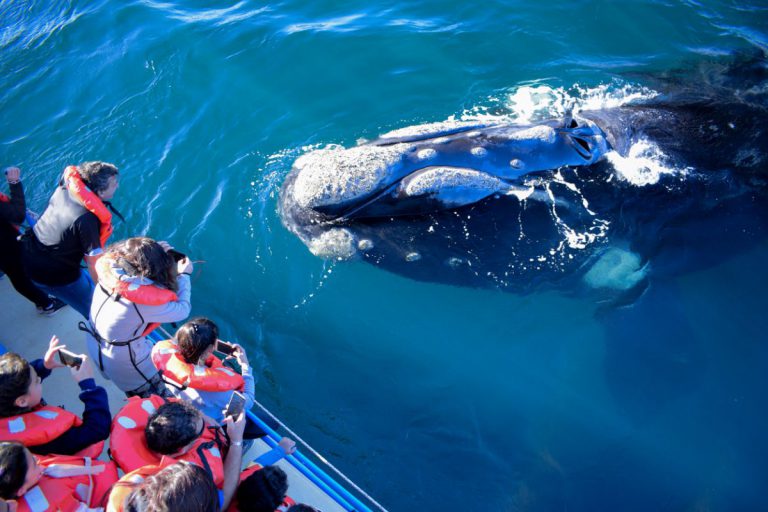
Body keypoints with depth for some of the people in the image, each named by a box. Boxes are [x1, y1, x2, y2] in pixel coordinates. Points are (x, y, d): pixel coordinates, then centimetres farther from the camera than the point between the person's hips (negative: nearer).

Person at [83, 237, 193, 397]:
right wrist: (184, 275, -8)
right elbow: (183, 310, -21)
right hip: (122, 361, -7)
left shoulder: (110, 269, -19)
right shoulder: (143, 301, -35)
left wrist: (161, 252, -3)